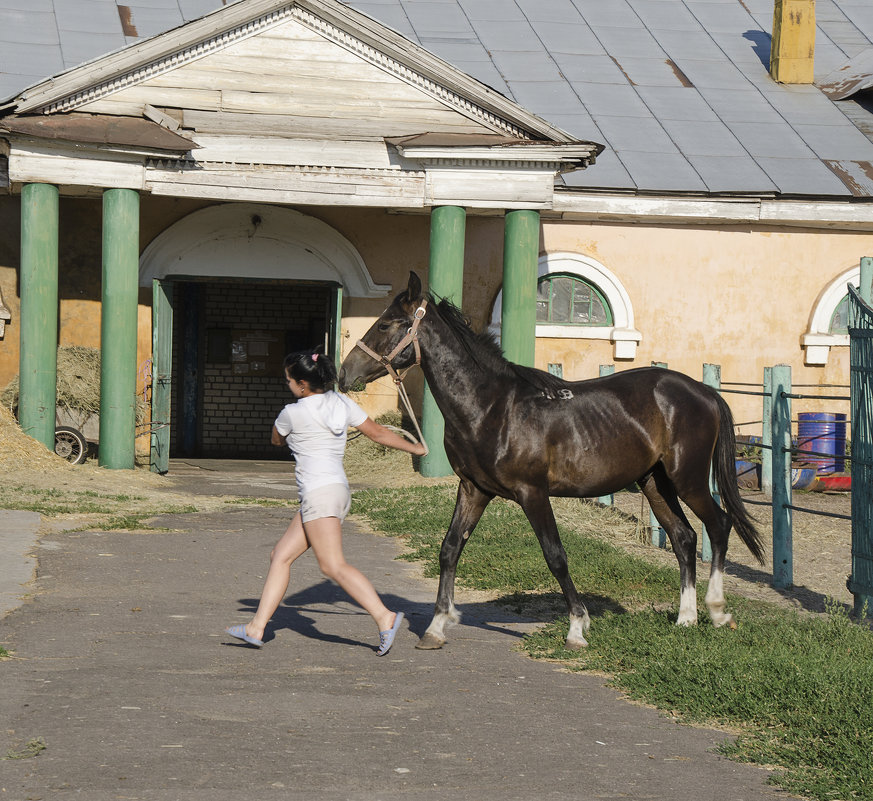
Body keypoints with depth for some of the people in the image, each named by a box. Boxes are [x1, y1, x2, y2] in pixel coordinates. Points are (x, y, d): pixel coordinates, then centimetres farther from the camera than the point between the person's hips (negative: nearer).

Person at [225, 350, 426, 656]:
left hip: (319, 492, -9)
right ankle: (257, 627, 11)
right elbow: (378, 432, 17)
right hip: (339, 490, 9)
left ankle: (384, 617, -25)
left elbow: (276, 440, 13)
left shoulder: (293, 413, -8)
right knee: (281, 556, 11)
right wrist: (414, 449, 28)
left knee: (333, 565, -15)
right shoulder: (342, 403, 11)